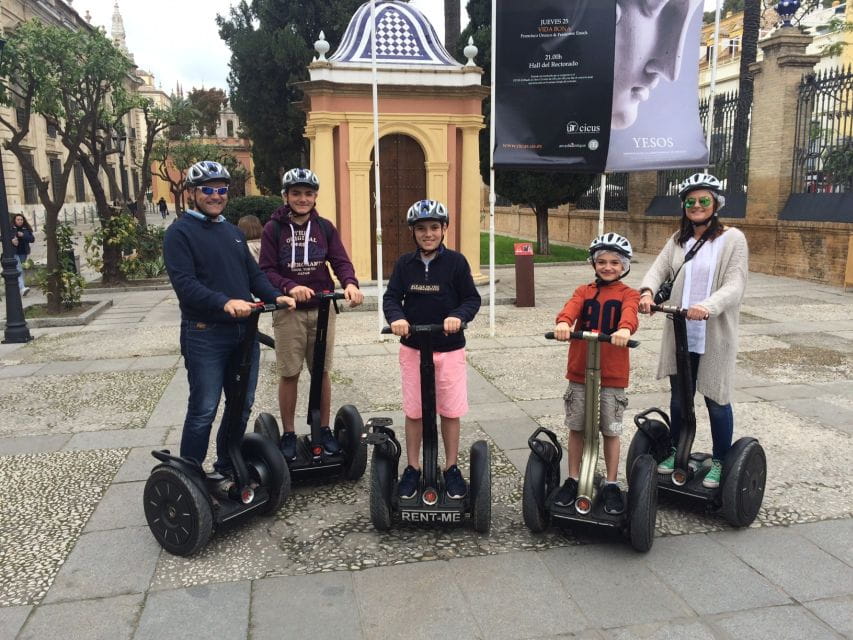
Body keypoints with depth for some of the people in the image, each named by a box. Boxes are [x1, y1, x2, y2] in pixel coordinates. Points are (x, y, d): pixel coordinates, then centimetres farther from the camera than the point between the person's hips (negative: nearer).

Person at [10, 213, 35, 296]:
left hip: (23, 253, 4)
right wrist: (11, 241, -22)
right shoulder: (10, 229, -2)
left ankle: (17, 286, 29)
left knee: (19, 269, 13)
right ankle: (22, 288, -28)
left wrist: (23, 235, -15)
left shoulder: (26, 229, 7)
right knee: (19, 270, -16)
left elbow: (32, 239, 0)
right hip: (14, 253, -4)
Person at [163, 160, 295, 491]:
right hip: (204, 334, -7)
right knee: (204, 410, -2)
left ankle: (227, 468, 29)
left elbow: (254, 273, 16)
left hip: (243, 330, 7)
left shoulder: (233, 231, 18)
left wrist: (275, 296, -3)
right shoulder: (180, 233, -5)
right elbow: (185, 283, -17)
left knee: (242, 405, 13)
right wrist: (225, 303, -32)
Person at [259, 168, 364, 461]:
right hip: (288, 310, -2)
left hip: (321, 309, 2)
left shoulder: (325, 227, 5)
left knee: (322, 371, 10)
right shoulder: (273, 229, -2)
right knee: (289, 374, 5)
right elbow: (266, 270, -8)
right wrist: (290, 287, -27)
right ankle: (289, 434, 18)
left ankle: (324, 429, 23)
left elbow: (340, 261, -3)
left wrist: (350, 283, -24)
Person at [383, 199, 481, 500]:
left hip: (450, 348, -2)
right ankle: (413, 468, 25)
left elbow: (473, 298, -4)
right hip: (412, 348, 2)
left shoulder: (456, 261, -6)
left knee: (450, 411, 7)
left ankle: (451, 468, 24)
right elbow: (391, 297, -1)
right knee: (413, 411, 10)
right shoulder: (405, 264, 1)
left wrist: (458, 316, -24)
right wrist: (396, 317, -22)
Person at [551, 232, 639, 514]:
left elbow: (629, 312, -22)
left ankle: (611, 484, 24)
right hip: (579, 370, 2)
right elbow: (572, 306, -15)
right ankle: (572, 479, 26)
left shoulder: (628, 294, 0)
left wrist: (624, 328, -45)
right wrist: (563, 322, -38)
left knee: (611, 430, 9)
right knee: (576, 428, 11)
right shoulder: (584, 291, 6)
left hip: (613, 374, -2)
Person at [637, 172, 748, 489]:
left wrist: (707, 306, -34)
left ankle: (720, 462, 25)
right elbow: (659, 268, -3)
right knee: (679, 396, 16)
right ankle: (676, 451, 34)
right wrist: (648, 291, -25)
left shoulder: (732, 238, -6)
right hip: (680, 333, 4)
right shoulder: (679, 239, 9)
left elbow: (735, 286, -16)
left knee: (715, 399, 7)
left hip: (714, 335, -4)